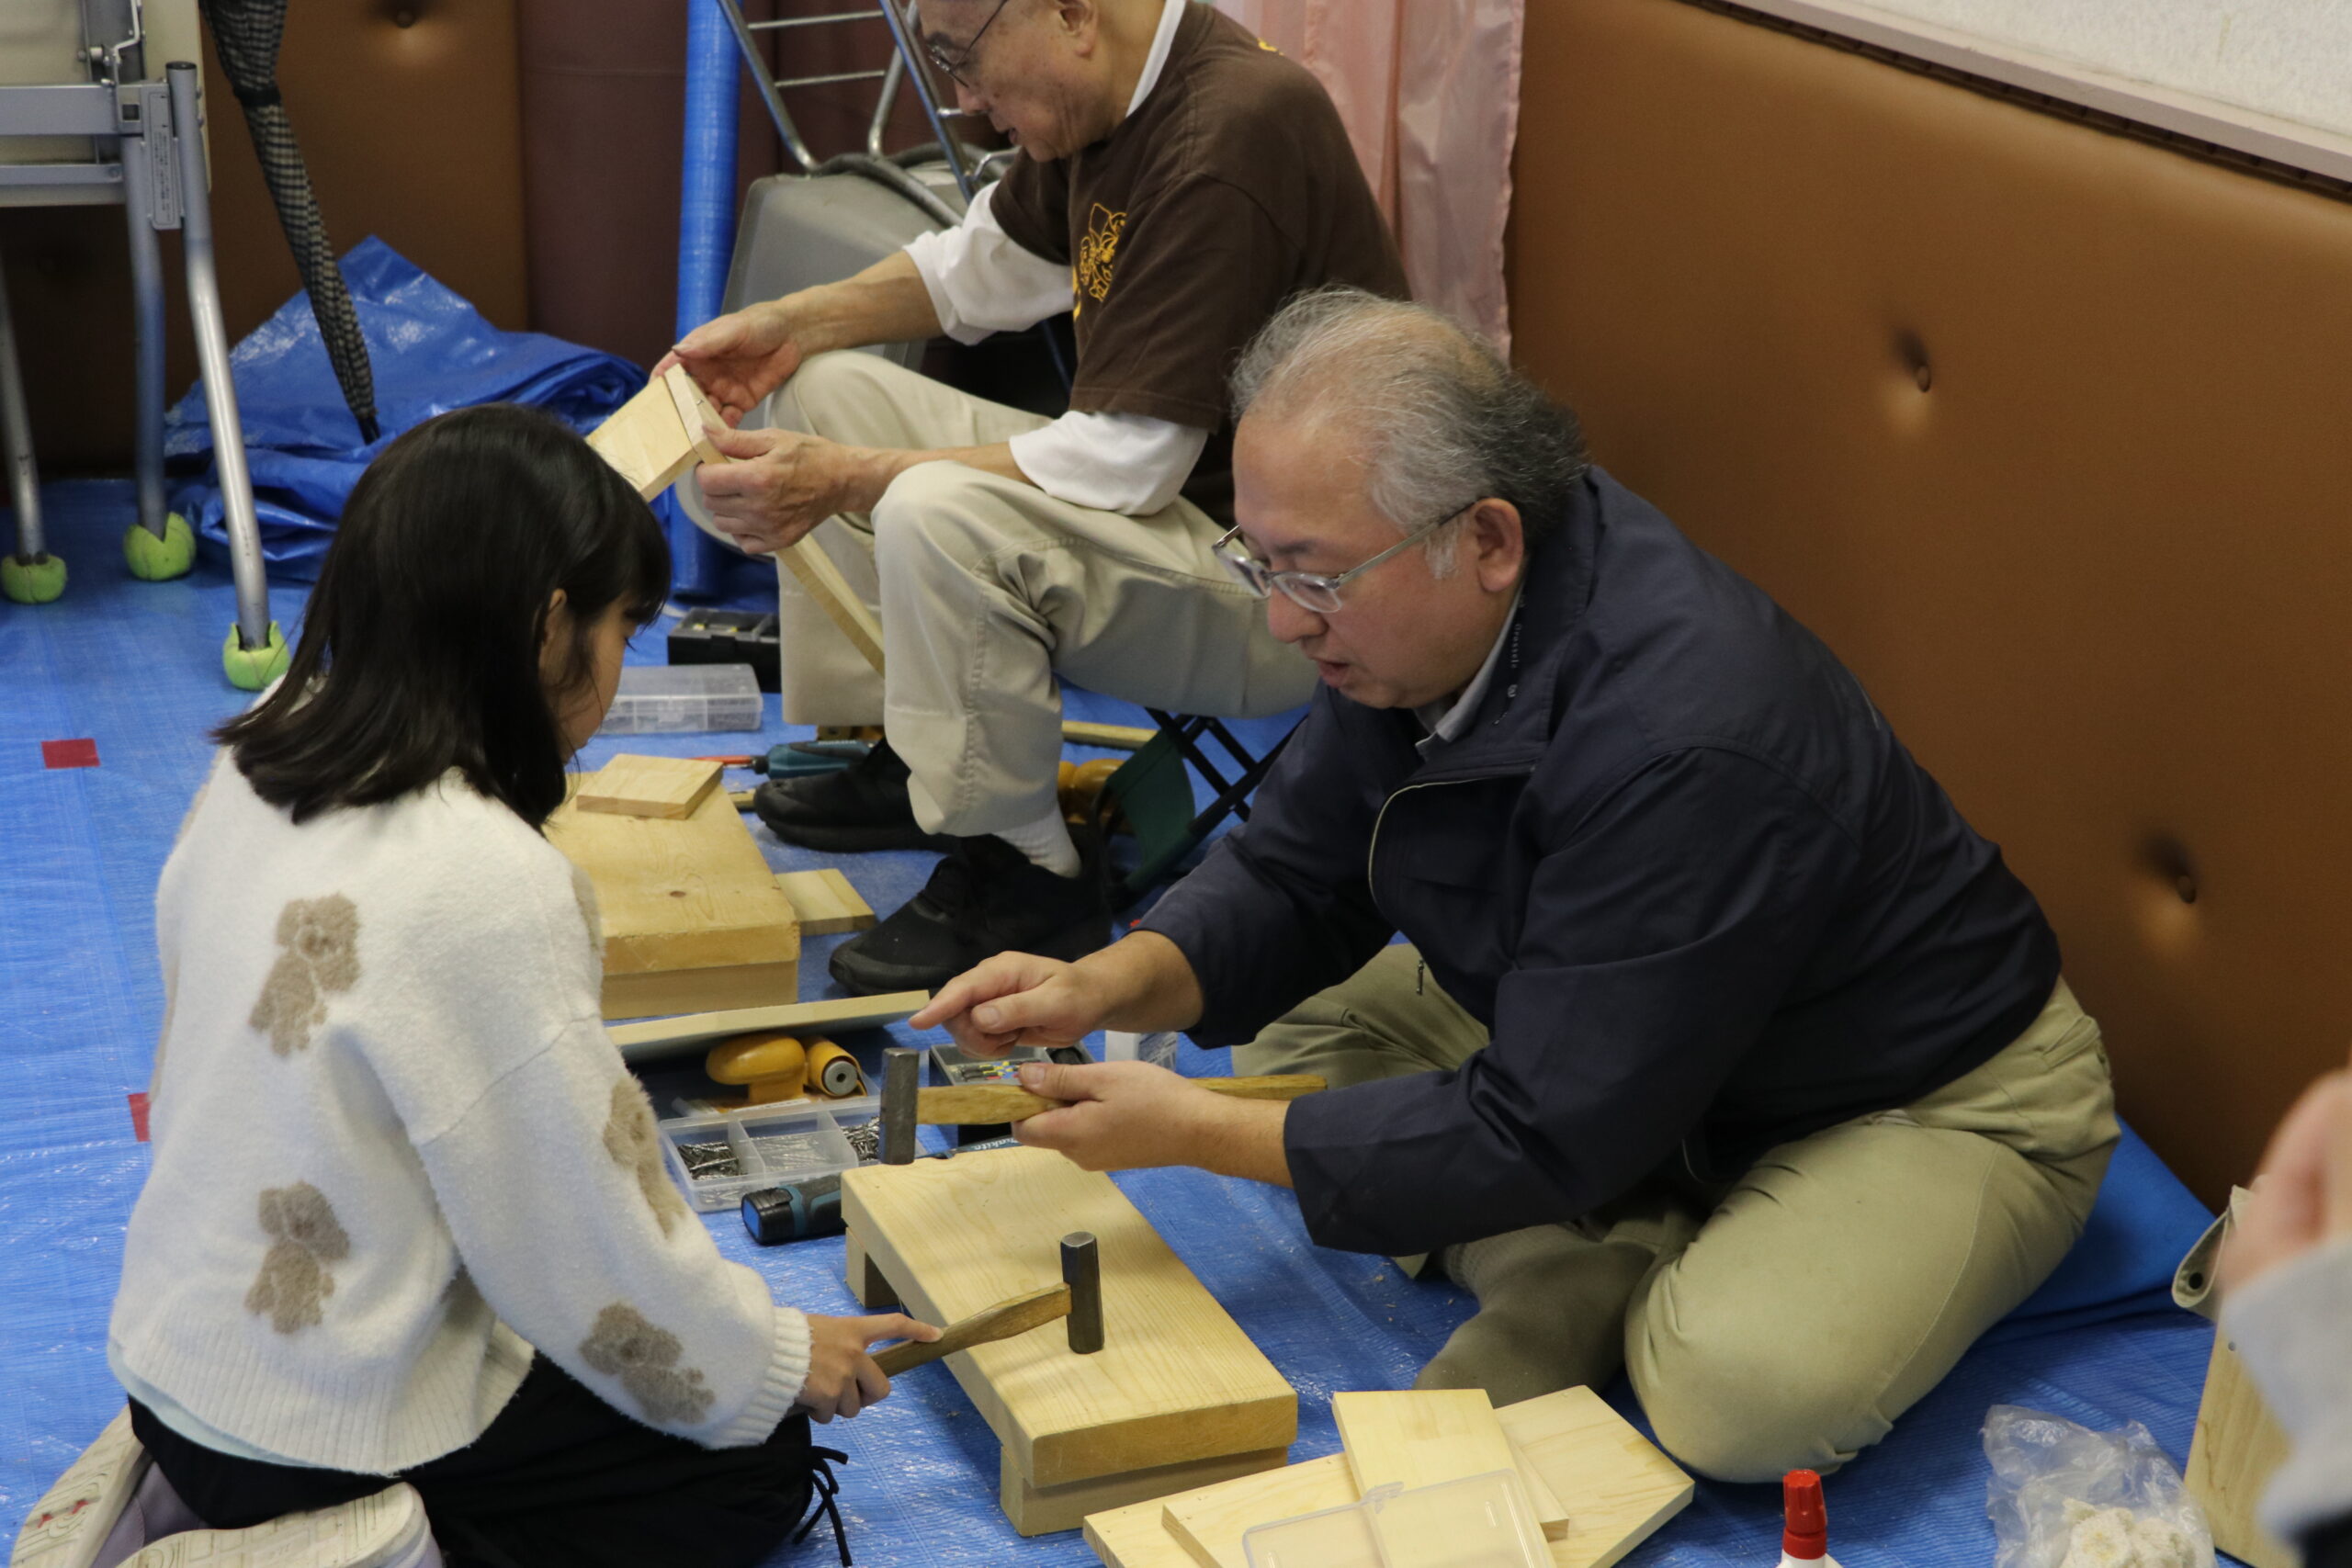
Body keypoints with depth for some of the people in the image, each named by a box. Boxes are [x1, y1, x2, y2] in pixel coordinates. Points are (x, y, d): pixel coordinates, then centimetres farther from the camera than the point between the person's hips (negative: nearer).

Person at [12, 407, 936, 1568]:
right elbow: (588, 1242, -19)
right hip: (322, 1432, -8)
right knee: (765, 1464, 10)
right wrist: (779, 1361, -1)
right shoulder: (489, 883, -28)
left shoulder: (251, 776, -4)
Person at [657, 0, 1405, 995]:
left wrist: (848, 480, -23)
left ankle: (1024, 877, -14)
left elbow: (1123, 462, -28)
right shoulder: (1107, 101, 2)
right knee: (824, 388, 11)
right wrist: (792, 323, 7)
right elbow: (986, 262, 21)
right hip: (1161, 486, 10)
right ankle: (897, 760, 15)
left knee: (935, 518, -33)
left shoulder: (1230, 137, -27)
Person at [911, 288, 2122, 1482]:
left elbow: (1544, 1136, -33)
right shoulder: (1410, 615, -11)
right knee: (1293, 1027, -1)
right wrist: (1112, 985, -19)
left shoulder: (1684, 746, -38)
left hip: (1935, 1103, -8)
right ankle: (1595, 1272, -10)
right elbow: (1294, 877, 2)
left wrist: (1198, 1135, -27)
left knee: (1745, 1390, -35)